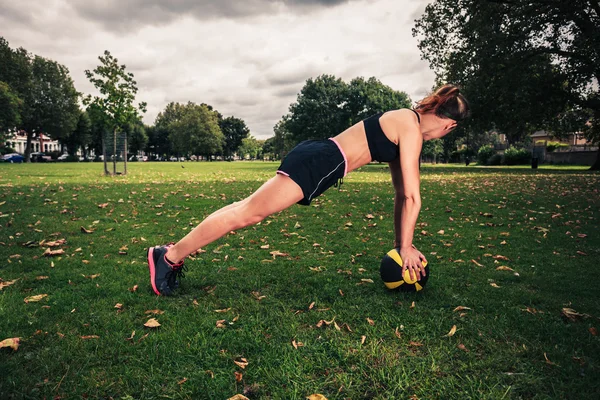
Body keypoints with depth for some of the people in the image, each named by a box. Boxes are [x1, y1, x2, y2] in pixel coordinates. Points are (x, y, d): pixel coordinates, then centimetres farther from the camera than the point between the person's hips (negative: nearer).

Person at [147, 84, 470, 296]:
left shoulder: (406, 122, 20)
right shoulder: (412, 130, -9)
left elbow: (402, 193, 21)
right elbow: (412, 197, -11)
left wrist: (401, 241, 22)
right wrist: (406, 247, -2)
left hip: (317, 161, 9)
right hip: (316, 162, -9)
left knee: (249, 211, 8)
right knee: (246, 213, -10)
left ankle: (175, 254, 15)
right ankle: (170, 256, -2)